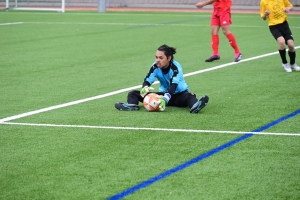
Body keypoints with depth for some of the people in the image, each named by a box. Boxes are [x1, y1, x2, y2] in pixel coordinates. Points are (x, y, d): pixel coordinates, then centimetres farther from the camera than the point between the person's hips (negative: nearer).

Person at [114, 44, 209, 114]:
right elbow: (147, 81, -17)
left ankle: (194, 106, -74)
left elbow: (173, 87, -36)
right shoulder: (155, 67, -9)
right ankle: (132, 105, -44)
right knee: (134, 93, -11)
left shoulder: (175, 67, -22)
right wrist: (145, 88, -44)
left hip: (178, 95, -4)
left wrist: (165, 99, -55)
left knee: (188, 96, -41)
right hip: (164, 93, 5)